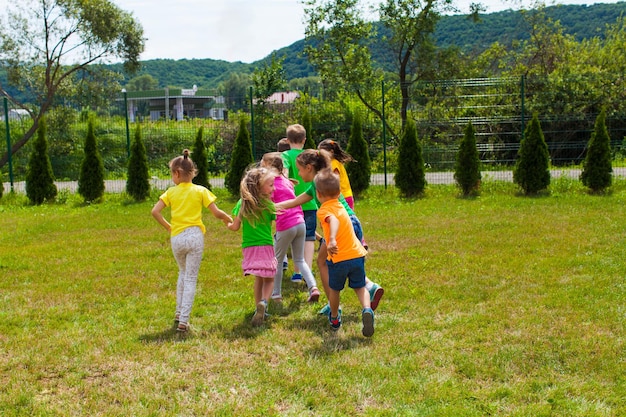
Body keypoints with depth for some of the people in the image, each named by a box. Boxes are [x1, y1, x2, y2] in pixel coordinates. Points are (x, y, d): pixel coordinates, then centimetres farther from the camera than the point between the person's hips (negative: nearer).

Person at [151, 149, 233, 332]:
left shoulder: (171, 192, 3)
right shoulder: (201, 191, 0)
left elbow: (155, 211, -5)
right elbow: (217, 213, -5)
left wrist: (167, 226, 9)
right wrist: (229, 219, 15)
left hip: (176, 238, 2)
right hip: (194, 236, -2)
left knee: (183, 273, 25)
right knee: (191, 279, 3)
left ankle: (179, 313, 26)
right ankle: (183, 321, -1)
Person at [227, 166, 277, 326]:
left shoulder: (242, 203, 0)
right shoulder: (268, 205, -7)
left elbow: (235, 227, 1)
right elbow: (272, 221, 5)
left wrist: (227, 223, 22)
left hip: (249, 247, 3)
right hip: (266, 246, -3)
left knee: (258, 279, 21)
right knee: (269, 279, 9)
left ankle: (259, 308, 19)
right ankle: (264, 302, -19)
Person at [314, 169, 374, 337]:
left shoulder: (323, 210, -10)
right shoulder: (340, 206, 13)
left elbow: (333, 221, -32)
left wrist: (332, 240, -47)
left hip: (338, 258, -5)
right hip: (357, 254, 5)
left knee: (334, 289, 19)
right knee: (360, 287, 16)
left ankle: (334, 319, 36)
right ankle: (367, 310, -12)